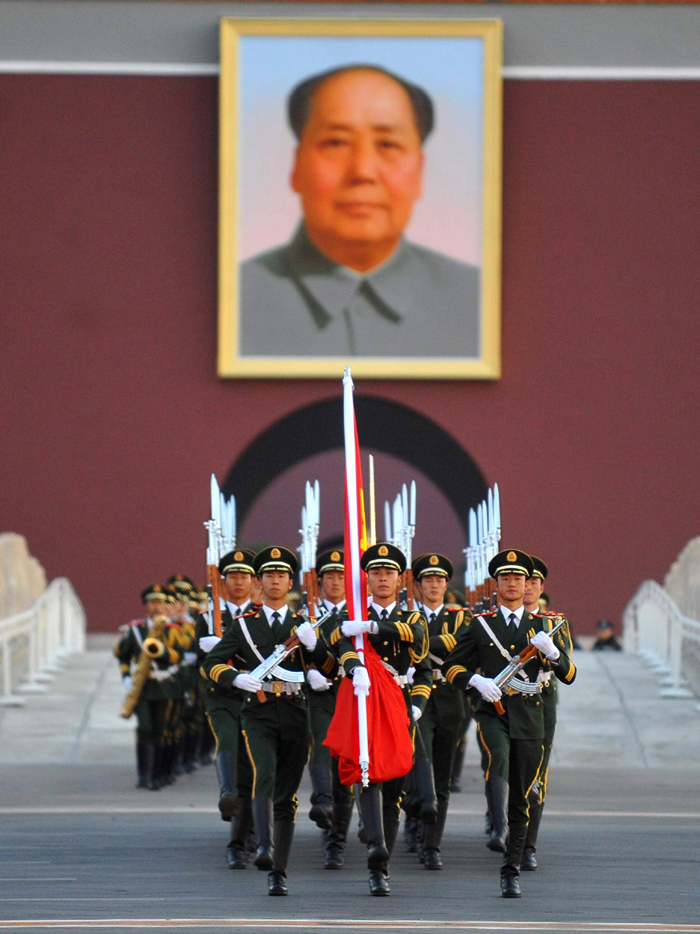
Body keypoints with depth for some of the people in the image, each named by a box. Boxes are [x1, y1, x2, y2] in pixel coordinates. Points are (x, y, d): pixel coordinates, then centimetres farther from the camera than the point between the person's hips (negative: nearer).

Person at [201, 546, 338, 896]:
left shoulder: (303, 626, 12)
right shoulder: (243, 625, 8)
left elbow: (331, 670, 6)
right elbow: (210, 663, 3)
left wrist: (313, 644, -13)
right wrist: (239, 678, -16)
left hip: (294, 714, 2)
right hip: (258, 714, -2)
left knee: (286, 797, 3)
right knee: (264, 777, -26)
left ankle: (278, 872, 9)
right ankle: (264, 848, -40)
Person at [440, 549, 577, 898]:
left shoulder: (540, 626, 12)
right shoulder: (480, 625, 8)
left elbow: (569, 675, 8)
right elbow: (451, 666, 8)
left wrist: (551, 651, -13)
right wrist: (477, 680, -12)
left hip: (529, 716, 2)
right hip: (492, 712, -2)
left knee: (519, 800, 4)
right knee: (498, 759, -35)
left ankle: (511, 872, 12)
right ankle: (499, 830, -50)